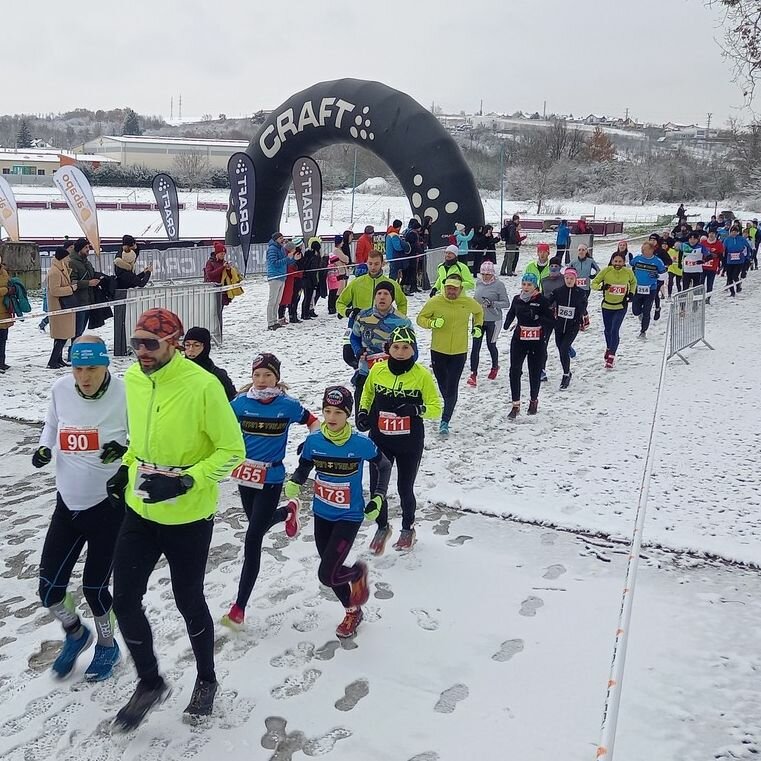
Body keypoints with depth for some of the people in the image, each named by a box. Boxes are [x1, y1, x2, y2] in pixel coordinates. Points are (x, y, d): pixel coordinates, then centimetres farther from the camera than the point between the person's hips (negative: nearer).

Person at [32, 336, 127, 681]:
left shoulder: (125, 393, -20)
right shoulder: (60, 389, -6)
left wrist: (126, 448, -28)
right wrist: (44, 447, -4)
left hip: (109, 504, -4)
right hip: (68, 502, 5)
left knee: (94, 587, 6)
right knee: (49, 588, 8)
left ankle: (107, 645, 36)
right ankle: (75, 633, 41)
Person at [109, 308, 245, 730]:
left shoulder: (203, 386, -22)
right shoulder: (134, 379, -2)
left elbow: (233, 450, -16)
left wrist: (187, 480, -25)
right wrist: (128, 467, 3)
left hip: (188, 518, -5)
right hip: (140, 512, 5)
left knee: (189, 602, 12)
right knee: (125, 600, 5)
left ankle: (207, 680, 39)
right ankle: (150, 683, 31)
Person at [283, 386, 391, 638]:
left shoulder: (361, 444, -17)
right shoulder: (313, 441, -10)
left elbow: (384, 466, 0)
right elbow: (303, 468, 6)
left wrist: (378, 498, -7)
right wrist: (293, 484, -14)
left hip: (349, 517, -4)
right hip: (322, 515, 4)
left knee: (327, 575, -12)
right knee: (331, 572, 16)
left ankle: (358, 573, 22)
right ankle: (352, 612, 44)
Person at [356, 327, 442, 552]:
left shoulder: (422, 375, -13)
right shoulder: (377, 370, -6)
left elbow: (436, 408, -8)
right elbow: (367, 393, 15)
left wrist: (416, 409, -26)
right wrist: (362, 413, -1)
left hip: (409, 444, -2)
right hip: (380, 440, 2)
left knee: (405, 489, 11)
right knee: (376, 488, 7)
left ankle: (408, 529, 39)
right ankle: (382, 528, 35)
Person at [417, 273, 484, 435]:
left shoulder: (469, 303, -4)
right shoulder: (435, 302, -9)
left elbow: (479, 311, 19)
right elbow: (421, 318, 0)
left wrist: (478, 326, 7)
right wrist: (432, 323, -18)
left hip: (459, 352, -1)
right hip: (438, 351, 1)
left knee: (452, 388, -8)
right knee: (442, 384, 17)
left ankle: (445, 421, -4)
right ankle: (449, 406, 46)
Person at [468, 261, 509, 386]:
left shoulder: (499, 285, -11)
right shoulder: (479, 283, 4)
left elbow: (506, 304, -11)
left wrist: (492, 303, -23)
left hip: (493, 320, -3)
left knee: (491, 345, 12)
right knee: (475, 346, -4)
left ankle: (495, 367, 40)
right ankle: (473, 374, -1)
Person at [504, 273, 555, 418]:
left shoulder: (542, 301, -8)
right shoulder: (517, 299, 4)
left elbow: (552, 321, -12)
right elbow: (511, 312, 24)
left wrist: (538, 317, -29)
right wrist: (507, 324, 4)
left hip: (537, 342, -3)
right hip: (519, 340, 3)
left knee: (535, 373, 9)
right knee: (514, 371, -7)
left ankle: (534, 401, 33)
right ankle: (516, 405, 0)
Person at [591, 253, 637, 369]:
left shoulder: (628, 272, -8)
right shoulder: (606, 271, -12)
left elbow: (633, 282, 14)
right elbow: (594, 283, -6)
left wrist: (631, 293, -1)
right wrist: (601, 287, -27)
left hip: (621, 307, -2)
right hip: (607, 306, 2)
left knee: (614, 331, -15)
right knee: (608, 330, 18)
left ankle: (611, 357, -11)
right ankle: (609, 349, 46)